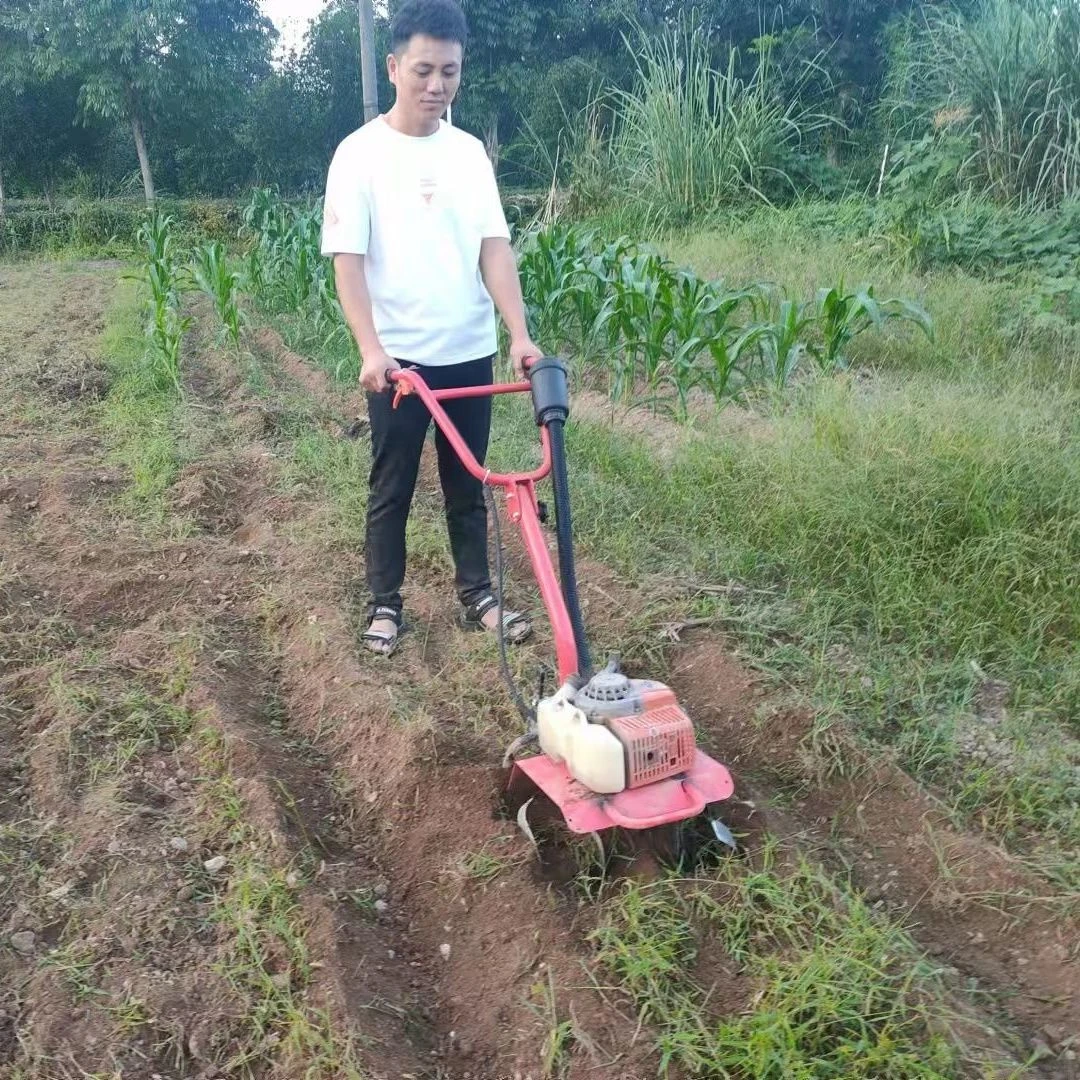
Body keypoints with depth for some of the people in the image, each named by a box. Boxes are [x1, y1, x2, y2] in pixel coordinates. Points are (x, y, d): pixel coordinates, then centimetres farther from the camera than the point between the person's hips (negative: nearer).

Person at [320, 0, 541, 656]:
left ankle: (478, 597, 26)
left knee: (468, 485, 13)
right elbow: (346, 259, -12)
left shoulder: (470, 152, 6)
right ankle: (386, 605, 21)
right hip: (400, 359, -4)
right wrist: (372, 350, -24)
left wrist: (520, 335, -13)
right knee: (392, 489, 7)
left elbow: (495, 247, 0)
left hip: (471, 353, 4)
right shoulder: (361, 153, -6)